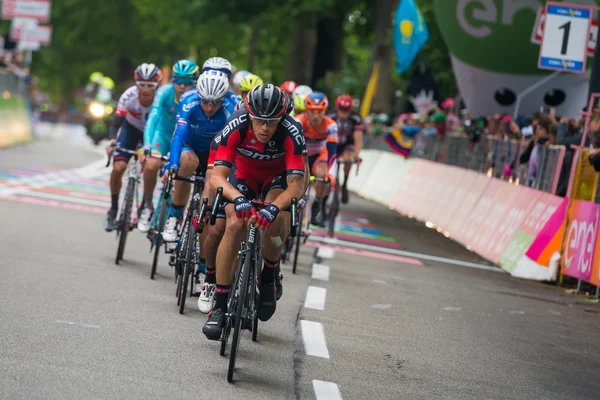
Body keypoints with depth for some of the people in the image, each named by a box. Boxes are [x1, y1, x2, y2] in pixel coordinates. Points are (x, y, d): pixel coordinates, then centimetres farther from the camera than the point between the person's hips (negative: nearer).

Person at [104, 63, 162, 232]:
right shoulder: (129, 96, -30)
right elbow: (115, 124, -28)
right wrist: (112, 141, -46)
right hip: (131, 129, 0)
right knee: (118, 167, -16)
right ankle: (113, 209, 3)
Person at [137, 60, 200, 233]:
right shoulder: (165, 92, -25)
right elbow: (153, 117, -34)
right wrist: (147, 146, -47)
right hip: (164, 134, 0)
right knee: (151, 165, -25)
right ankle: (147, 206, -2)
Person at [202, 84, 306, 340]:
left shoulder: (291, 132, -34)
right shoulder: (236, 126, -32)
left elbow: (296, 185, -39)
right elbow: (217, 176, -37)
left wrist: (274, 208, -58)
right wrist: (238, 199, -56)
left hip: (277, 178, -1)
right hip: (243, 175, 1)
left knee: (276, 219, -31)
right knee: (234, 226, -22)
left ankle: (268, 278, -4)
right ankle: (220, 306, -14)